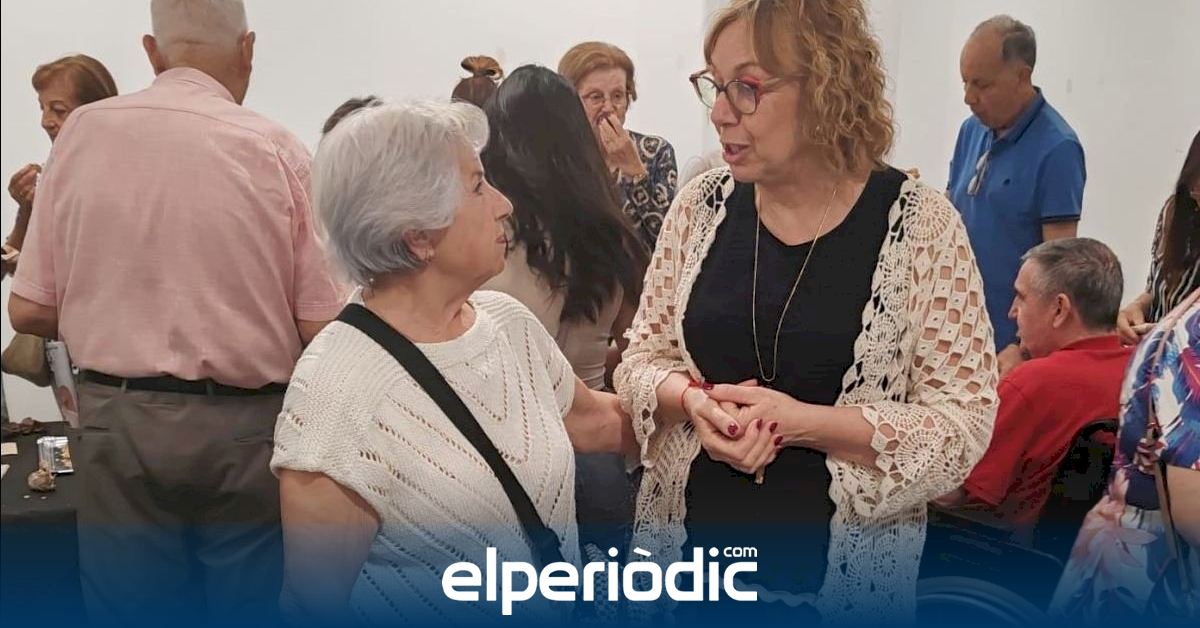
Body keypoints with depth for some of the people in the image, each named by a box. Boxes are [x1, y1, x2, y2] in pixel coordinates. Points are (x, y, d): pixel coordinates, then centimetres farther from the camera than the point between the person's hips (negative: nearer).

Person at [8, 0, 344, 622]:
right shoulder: (275, 149, -9)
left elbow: (29, 310, 1)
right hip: (245, 427, -2)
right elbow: (320, 325, -9)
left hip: (118, 421, 2)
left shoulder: (81, 132, -2)